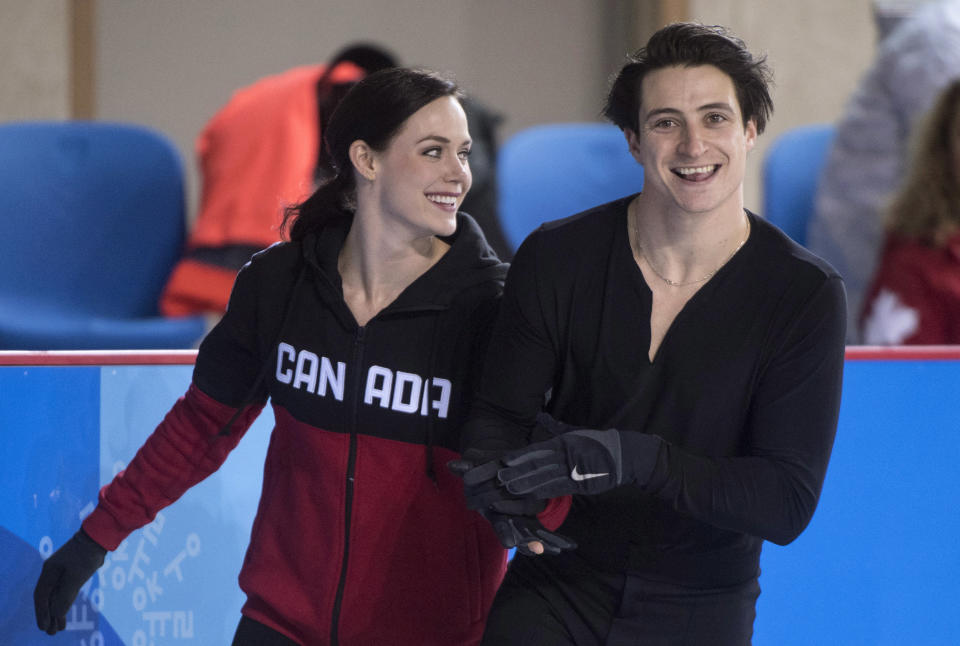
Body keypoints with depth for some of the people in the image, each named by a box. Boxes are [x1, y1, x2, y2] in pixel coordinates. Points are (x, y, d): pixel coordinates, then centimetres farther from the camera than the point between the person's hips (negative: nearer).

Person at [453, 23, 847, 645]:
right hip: (555, 591, 1)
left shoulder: (806, 295, -13)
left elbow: (787, 503, -18)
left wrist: (637, 459, -33)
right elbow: (499, 413, 0)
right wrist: (499, 484, -25)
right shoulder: (556, 258, -7)